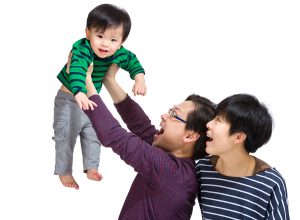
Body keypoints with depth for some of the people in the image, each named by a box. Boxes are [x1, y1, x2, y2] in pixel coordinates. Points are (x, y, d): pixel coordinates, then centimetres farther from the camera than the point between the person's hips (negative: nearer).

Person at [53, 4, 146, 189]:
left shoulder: (119, 53, -16)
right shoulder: (82, 50, -35)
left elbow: (132, 61, 4)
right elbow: (77, 71, -52)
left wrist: (139, 78, -13)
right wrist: (79, 94, -69)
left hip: (92, 99, 5)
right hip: (69, 99, -5)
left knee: (93, 135, 14)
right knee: (66, 136, 3)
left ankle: (91, 167, 29)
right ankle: (64, 172, 18)